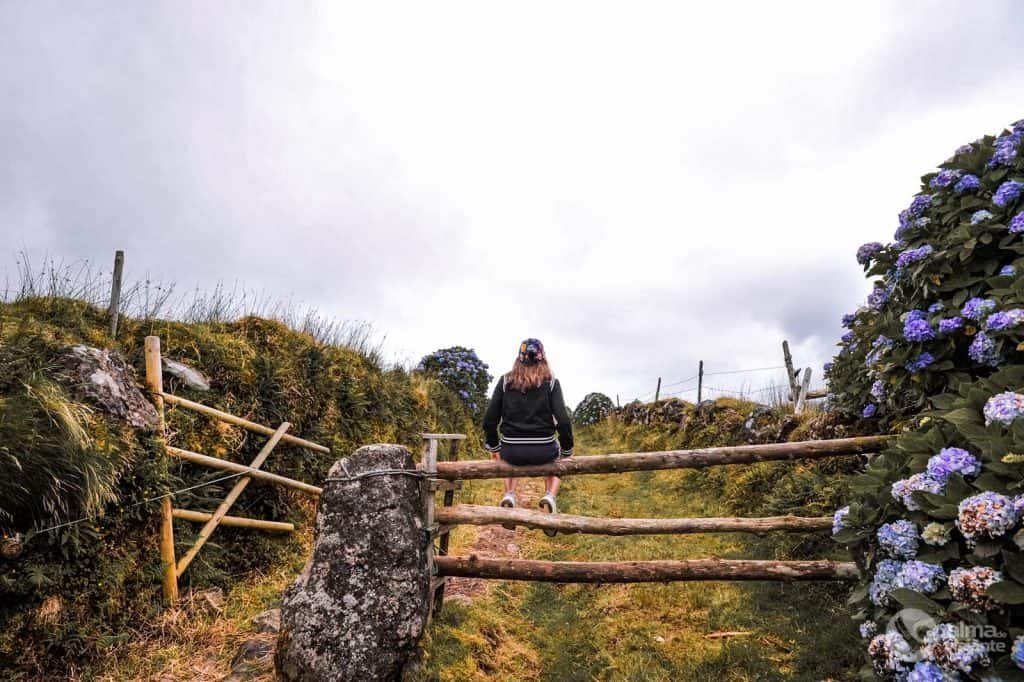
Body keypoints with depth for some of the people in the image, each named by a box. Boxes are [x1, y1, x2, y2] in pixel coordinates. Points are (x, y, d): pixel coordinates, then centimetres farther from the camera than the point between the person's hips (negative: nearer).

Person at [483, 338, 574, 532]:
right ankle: (550, 496, 11)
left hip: (511, 450, 1)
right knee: (556, 454, 35)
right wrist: (567, 450, 7)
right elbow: (563, 420, -9)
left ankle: (509, 495, 15)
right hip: (542, 451, -1)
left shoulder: (506, 381, 3)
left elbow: (490, 419, 1)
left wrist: (494, 447, 18)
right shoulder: (551, 382, -1)